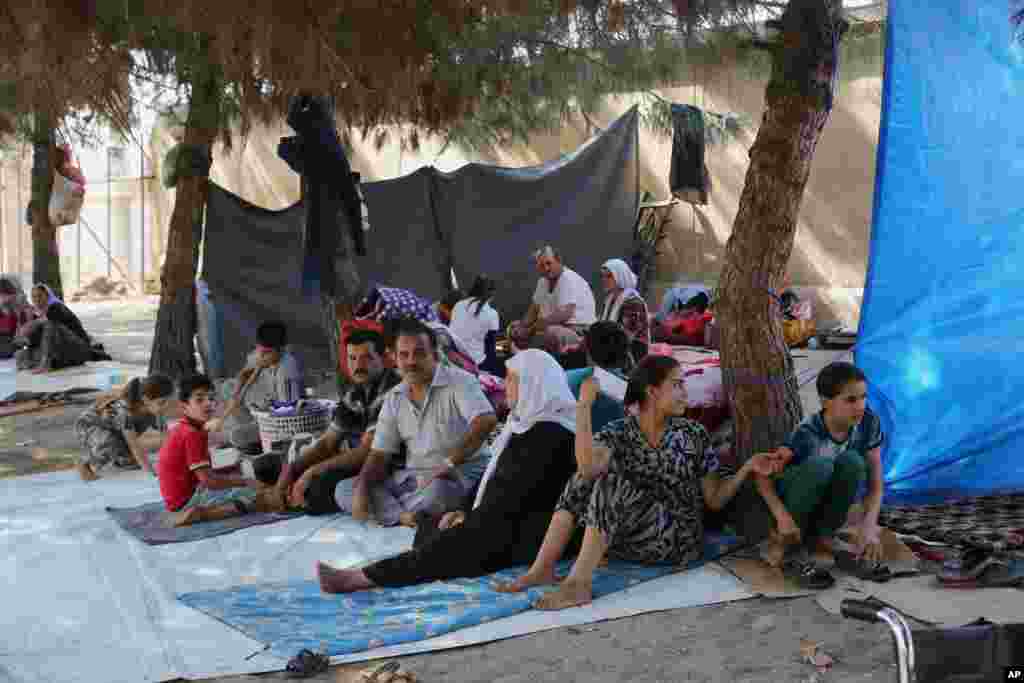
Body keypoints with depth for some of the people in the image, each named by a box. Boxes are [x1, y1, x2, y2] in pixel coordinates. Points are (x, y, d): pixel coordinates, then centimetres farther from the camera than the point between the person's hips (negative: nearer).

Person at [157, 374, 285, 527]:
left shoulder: (184, 430, 12)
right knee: (255, 494, -18)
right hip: (187, 499, -11)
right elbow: (209, 480, -24)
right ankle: (200, 514, -22)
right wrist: (246, 482, -15)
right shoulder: (193, 434, -20)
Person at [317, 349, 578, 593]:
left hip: (533, 535, -10)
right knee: (430, 527, 0)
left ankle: (364, 577, -19)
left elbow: (514, 495, -20)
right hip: (516, 520, 10)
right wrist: (468, 512, 2)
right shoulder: (526, 421, 12)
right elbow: (495, 477, 14)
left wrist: (470, 518, -9)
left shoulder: (548, 434, -20)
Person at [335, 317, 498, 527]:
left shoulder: (459, 381, -11)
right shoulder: (394, 398, 9)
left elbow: (486, 421, -27)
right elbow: (380, 454, 8)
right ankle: (408, 516, -24)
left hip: (461, 475, -6)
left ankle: (392, 512, -10)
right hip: (412, 477, 6)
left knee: (436, 490, -41)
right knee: (344, 489, -6)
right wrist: (361, 488, -10)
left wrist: (449, 464, -28)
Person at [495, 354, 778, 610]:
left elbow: (714, 500, 3)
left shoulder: (693, 436, 0)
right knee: (586, 477, -19)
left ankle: (579, 583, -35)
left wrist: (748, 468, -11)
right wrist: (584, 406, -25)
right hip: (629, 538, 2)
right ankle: (543, 568, -25)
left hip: (678, 540, -2)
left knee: (612, 481, -26)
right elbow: (588, 466, -24)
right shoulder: (618, 434, -1)